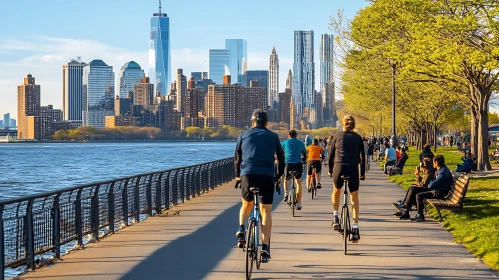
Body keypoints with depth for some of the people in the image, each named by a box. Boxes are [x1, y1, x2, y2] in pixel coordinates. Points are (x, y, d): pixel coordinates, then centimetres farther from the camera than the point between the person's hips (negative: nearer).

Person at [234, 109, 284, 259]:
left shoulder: (244, 135, 14)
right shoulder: (273, 137, 14)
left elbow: (237, 158, 19)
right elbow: (281, 158, 20)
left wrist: (238, 175, 33)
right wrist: (278, 176, 33)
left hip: (247, 175, 1)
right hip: (267, 176, -1)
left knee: (247, 204, 23)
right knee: (266, 211, 4)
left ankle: (241, 230, -2)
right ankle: (265, 246, -5)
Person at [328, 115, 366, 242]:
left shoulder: (337, 135, 8)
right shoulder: (358, 137, 10)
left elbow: (331, 154, 10)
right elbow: (362, 156, 10)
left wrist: (330, 170, 20)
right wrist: (363, 173, 17)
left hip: (338, 168, 0)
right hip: (353, 169, 0)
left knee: (336, 191, 28)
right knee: (354, 198, 14)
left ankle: (335, 217, 13)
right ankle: (355, 227, 3)